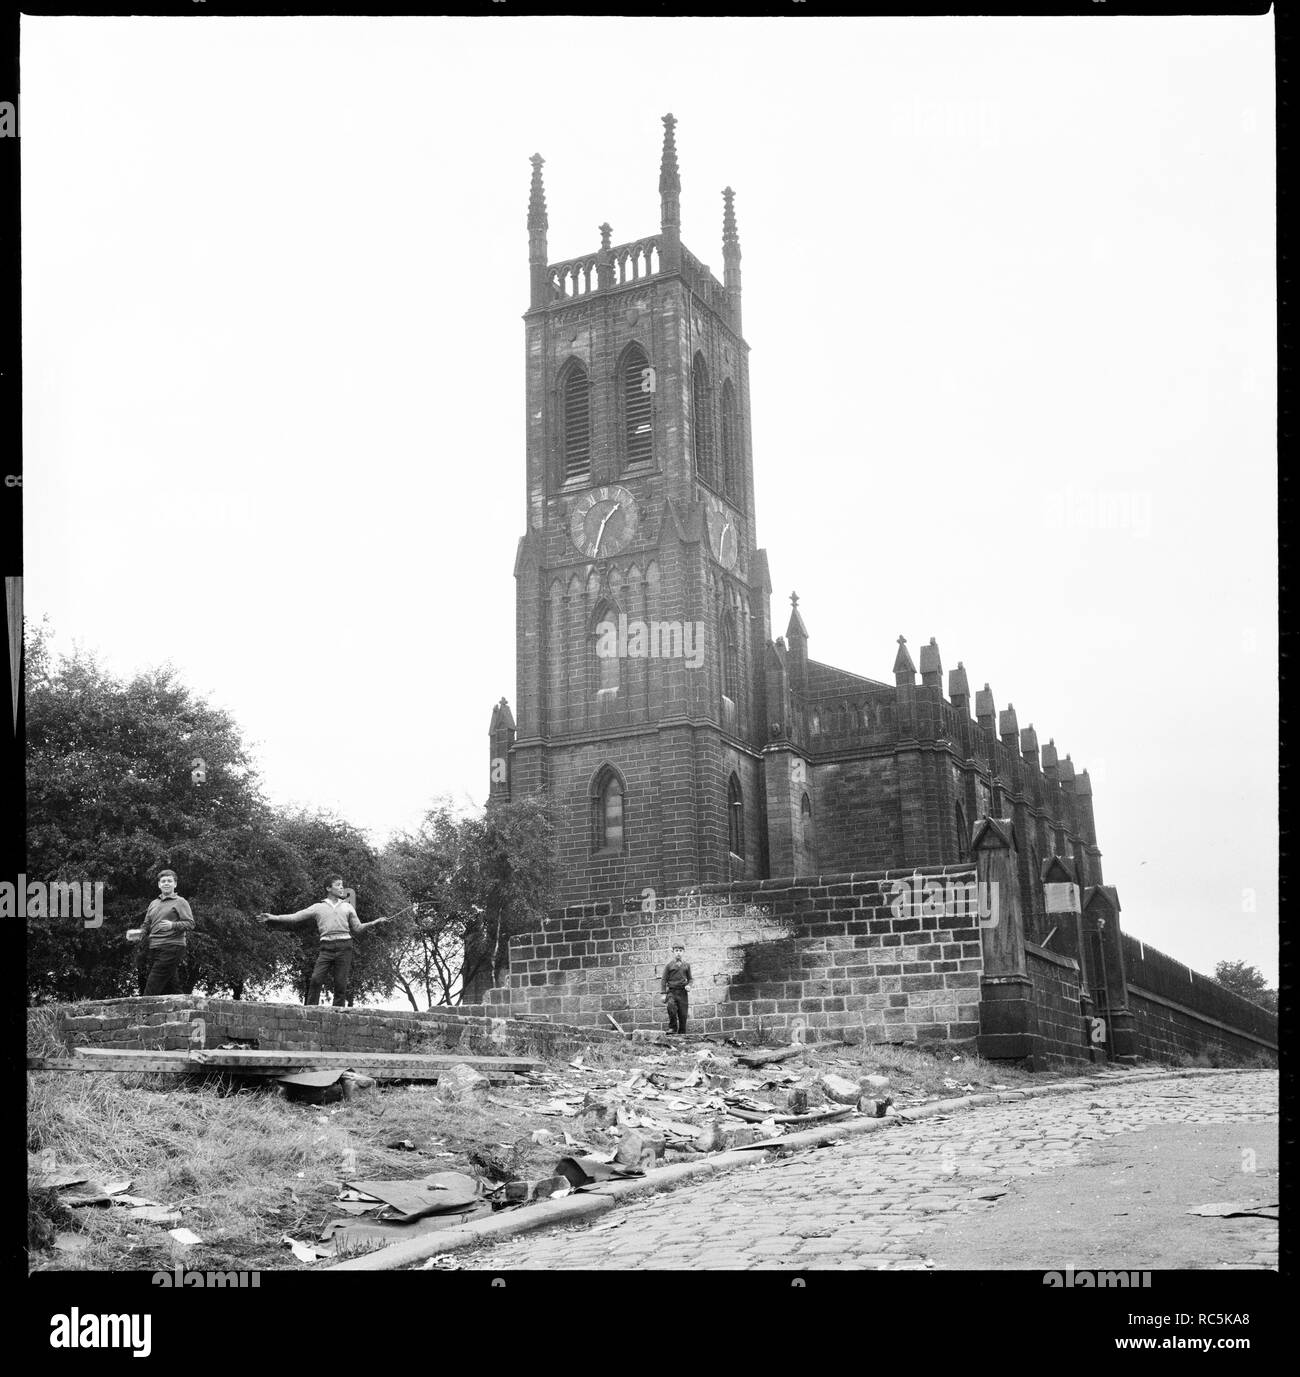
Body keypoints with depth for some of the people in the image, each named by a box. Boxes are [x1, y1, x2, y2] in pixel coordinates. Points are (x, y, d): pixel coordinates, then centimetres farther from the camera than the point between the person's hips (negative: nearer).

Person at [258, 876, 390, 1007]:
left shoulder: (347, 907, 19)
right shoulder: (318, 907, 14)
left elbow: (357, 927, 19)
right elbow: (294, 917, 11)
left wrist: (374, 923, 4)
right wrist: (273, 917, 3)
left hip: (344, 947, 1)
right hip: (327, 947, -1)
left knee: (341, 984, -4)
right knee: (316, 979, -12)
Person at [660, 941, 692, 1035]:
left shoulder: (686, 965, 11)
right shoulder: (669, 965, 4)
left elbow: (690, 978, 20)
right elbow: (664, 980, 4)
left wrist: (689, 985, -2)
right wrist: (663, 993, -3)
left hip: (682, 992, 2)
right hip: (671, 991, -2)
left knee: (683, 1014, -1)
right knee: (671, 1006, -30)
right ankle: (673, 1027, -14)